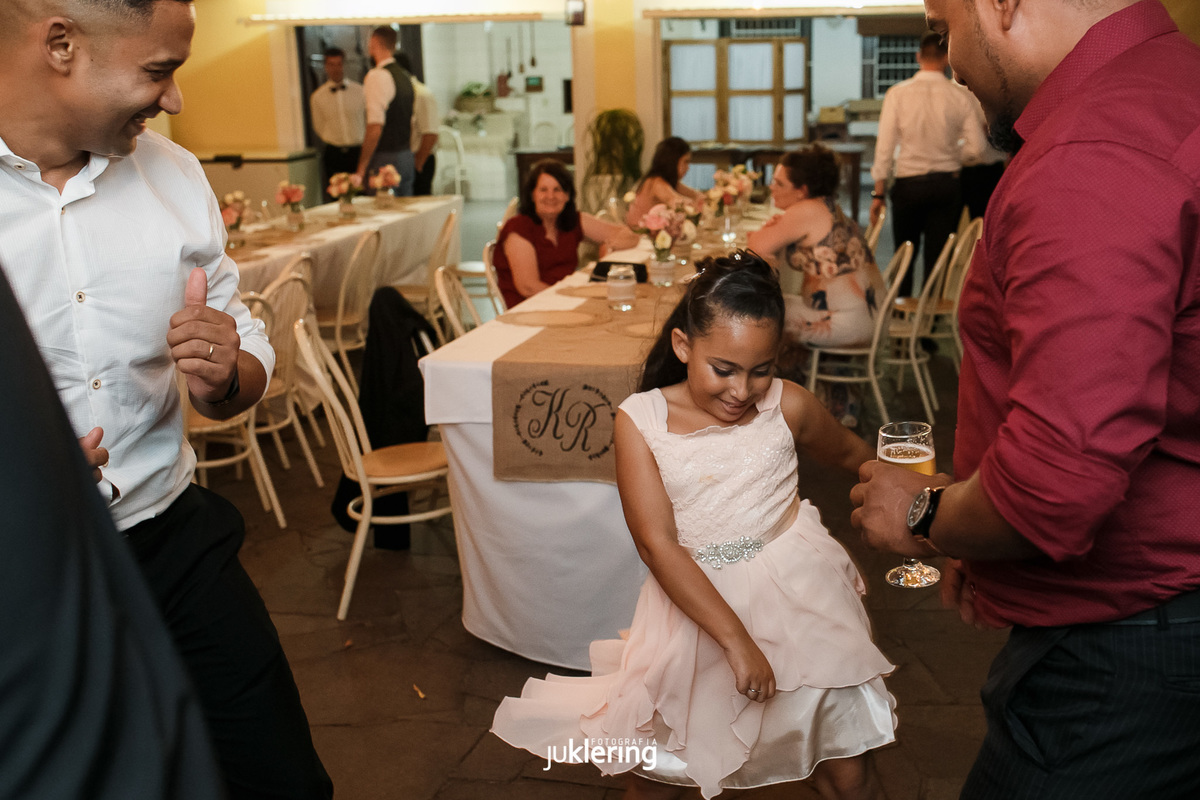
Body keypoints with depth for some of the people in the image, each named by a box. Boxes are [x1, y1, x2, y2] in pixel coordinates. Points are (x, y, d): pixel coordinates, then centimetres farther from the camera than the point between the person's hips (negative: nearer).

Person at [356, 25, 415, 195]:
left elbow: (375, 127, -21)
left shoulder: (377, 76, -14)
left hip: (385, 159, -9)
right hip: (407, 158, 9)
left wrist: (361, 169, -19)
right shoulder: (406, 77, 14)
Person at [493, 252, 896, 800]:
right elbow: (658, 545, -18)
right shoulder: (640, 421, -12)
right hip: (693, 597, 0)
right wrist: (735, 638, -24)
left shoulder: (788, 405, -7)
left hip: (794, 590, 0)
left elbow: (848, 454, 16)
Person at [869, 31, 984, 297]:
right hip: (947, 183, 1)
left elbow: (885, 146, -8)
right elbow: (975, 146, -3)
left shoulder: (898, 93, -7)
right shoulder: (958, 97, -4)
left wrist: (878, 194, -3)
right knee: (938, 257, 7)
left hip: (908, 184, 0)